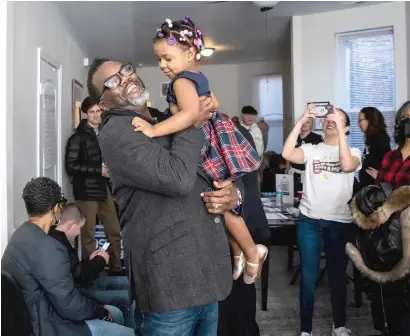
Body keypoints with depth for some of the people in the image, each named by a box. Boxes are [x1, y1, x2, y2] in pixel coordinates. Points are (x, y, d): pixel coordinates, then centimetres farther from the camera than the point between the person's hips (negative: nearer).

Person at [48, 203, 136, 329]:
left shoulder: (58, 238, 6)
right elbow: (81, 277, -25)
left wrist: (91, 261, 5)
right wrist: (100, 260, -10)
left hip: (80, 284, 11)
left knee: (127, 283, 13)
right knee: (128, 299, -15)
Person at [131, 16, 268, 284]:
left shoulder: (181, 81, -21)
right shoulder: (198, 77, 12)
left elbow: (191, 114, -40)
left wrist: (155, 129, -45)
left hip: (211, 149, -10)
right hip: (215, 145, 10)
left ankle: (252, 252, 24)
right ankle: (238, 253, 34)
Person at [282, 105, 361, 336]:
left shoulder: (353, 151, 4)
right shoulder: (311, 149, 4)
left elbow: (347, 165, -19)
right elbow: (287, 154, -15)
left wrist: (339, 129, -19)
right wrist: (301, 121, -15)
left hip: (339, 222, 0)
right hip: (309, 221, 0)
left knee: (338, 276, 14)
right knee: (308, 278, 4)